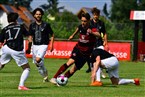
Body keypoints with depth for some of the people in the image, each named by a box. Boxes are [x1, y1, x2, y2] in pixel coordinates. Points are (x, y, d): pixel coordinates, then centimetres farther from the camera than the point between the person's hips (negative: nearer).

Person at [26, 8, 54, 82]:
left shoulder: (46, 25, -3)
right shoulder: (32, 25, 7)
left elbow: (52, 35, 6)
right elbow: (30, 37, 12)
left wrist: (51, 45, -3)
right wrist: (29, 48, 7)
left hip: (43, 45, -5)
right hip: (35, 45, 5)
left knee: (38, 60, -25)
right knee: (36, 62, 6)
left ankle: (45, 73, -2)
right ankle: (45, 77, 22)